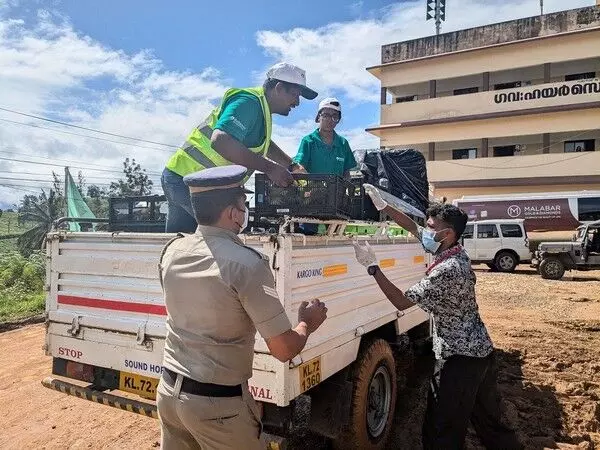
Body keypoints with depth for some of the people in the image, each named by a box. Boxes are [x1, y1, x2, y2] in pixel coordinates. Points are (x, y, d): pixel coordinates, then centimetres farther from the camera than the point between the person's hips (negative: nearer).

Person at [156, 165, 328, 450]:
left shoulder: (172, 251, -4)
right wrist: (307, 323, 2)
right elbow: (284, 350, -18)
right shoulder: (247, 264, -23)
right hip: (218, 402, -6)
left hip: (169, 390, 6)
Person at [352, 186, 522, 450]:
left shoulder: (447, 270, -25)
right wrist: (382, 206, 5)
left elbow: (402, 302, -23)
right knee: (488, 420, 24)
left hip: (459, 357, -9)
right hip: (481, 350, 10)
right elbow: (412, 227, 10)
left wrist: (371, 266, -22)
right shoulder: (455, 252, 3)